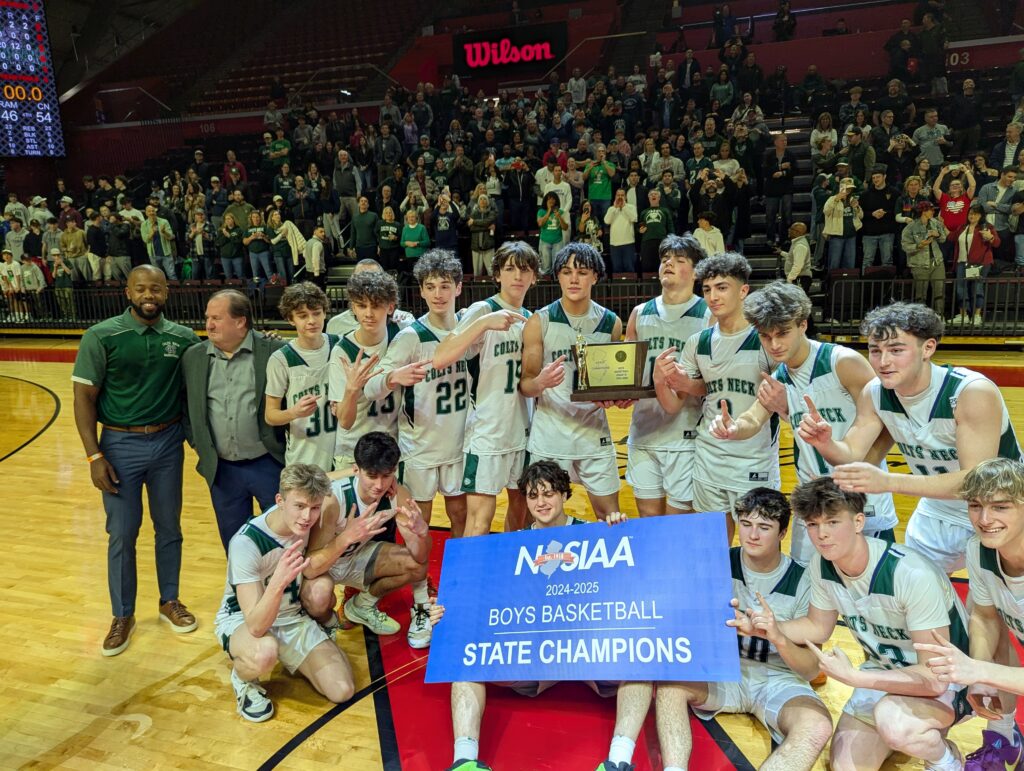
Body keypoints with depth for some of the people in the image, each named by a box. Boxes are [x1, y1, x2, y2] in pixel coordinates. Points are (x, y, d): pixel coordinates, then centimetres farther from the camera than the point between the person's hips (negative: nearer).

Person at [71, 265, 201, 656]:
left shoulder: (183, 338, -1)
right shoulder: (101, 337, -8)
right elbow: (84, 398, -7)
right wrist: (94, 456, -12)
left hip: (168, 442, 2)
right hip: (121, 444, -2)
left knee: (169, 526, 14)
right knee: (122, 533, 7)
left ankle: (169, 601, 33)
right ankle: (122, 616, 24)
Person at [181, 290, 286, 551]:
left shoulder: (275, 352, -10)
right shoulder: (193, 357, 3)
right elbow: (185, 405, 13)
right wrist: (196, 442, 5)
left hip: (269, 464, -4)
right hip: (221, 470, 4)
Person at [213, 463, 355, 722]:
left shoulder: (302, 518, -15)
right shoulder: (245, 543, -31)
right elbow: (256, 627, -37)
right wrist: (278, 582, -53)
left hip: (291, 616, 5)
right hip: (241, 619, -5)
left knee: (342, 691, -13)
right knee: (264, 653, -43)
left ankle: (288, 658, 17)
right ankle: (243, 679, -4)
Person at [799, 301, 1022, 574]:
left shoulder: (974, 393, -31)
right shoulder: (874, 394, -14)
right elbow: (851, 456, -10)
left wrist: (888, 482, -47)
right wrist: (824, 443, -34)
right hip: (937, 517, 5)